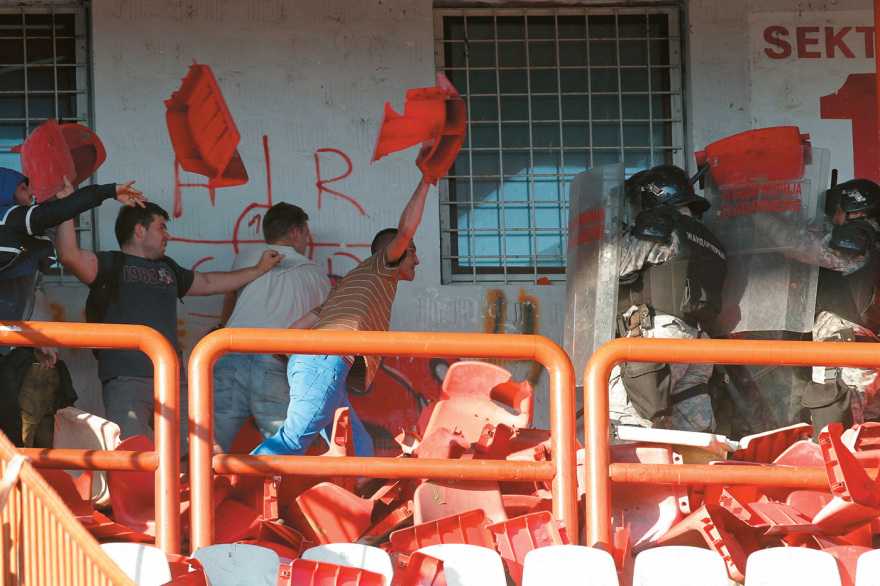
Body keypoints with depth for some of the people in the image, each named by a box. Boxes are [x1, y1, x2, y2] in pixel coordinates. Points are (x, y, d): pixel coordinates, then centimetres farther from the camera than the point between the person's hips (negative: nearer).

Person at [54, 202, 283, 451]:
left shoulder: (167, 269, 27)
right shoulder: (111, 265, 5)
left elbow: (208, 283, 41)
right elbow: (69, 255, -13)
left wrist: (259, 269, 47)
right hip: (126, 380, -7)